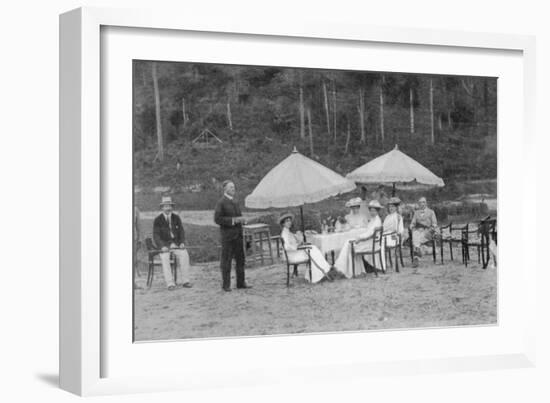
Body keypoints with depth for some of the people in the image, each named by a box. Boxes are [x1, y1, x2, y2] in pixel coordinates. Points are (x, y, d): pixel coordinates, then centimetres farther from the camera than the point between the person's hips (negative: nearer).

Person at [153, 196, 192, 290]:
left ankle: (184, 281, -24)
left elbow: (181, 232, 8)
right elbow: (156, 236, -7)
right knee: (165, 258, -33)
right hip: (164, 245, -3)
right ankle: (170, 283, -35)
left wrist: (182, 243, -10)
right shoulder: (158, 220, -2)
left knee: (184, 254, -27)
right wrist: (162, 246, -23)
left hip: (176, 244, 3)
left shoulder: (176, 218, 8)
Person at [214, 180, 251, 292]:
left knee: (240, 259, 8)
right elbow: (217, 219, -15)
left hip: (238, 235, 8)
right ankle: (226, 285, 4)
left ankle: (241, 282, 16)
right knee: (226, 260, -2)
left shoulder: (234, 202, 16)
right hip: (227, 235, -8)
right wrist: (233, 220, -20)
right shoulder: (221, 202, -8)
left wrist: (241, 219, 4)